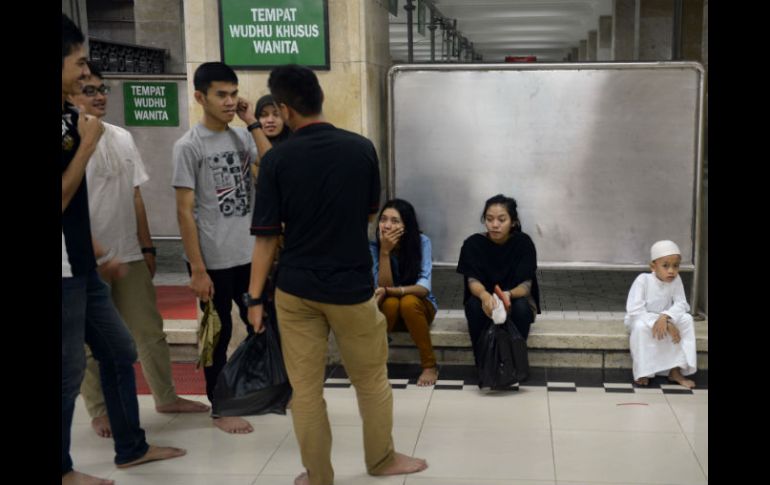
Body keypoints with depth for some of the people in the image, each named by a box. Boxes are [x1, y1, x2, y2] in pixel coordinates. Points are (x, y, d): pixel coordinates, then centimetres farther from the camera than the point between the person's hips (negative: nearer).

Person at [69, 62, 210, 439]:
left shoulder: (123, 138, 9)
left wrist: (146, 246, 11)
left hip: (129, 255, 6)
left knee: (150, 331, 13)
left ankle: (166, 397, 27)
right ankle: (99, 410, 21)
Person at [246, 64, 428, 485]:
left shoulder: (276, 159, -10)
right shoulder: (361, 148, -4)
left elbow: (267, 237, -9)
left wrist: (254, 297, -2)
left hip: (295, 290, 0)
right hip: (351, 287, 1)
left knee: (305, 389, 10)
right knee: (372, 379, 19)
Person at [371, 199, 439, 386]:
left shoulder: (421, 242, -19)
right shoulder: (374, 247, -15)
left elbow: (424, 287, -26)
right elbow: (383, 288, -24)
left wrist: (390, 291, -41)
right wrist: (384, 251, -33)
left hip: (420, 305, -1)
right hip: (390, 309, 1)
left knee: (409, 302, -35)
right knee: (390, 302, -34)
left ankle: (430, 365, -20)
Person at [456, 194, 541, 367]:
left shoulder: (523, 242, -16)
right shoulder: (473, 243, -14)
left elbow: (526, 285, -23)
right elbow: (473, 281, -23)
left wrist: (508, 294, -47)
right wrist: (484, 295, -48)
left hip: (516, 299, 0)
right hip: (485, 301, 1)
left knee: (521, 307, -33)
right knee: (474, 305, -32)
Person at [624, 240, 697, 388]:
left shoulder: (676, 280, -14)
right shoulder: (643, 279, -26)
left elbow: (681, 304, -17)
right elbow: (634, 310, -31)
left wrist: (665, 318, -39)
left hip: (665, 320, 5)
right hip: (640, 319, -4)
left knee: (686, 319, -19)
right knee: (641, 326, -37)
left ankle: (675, 370, -14)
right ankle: (643, 372, -21)